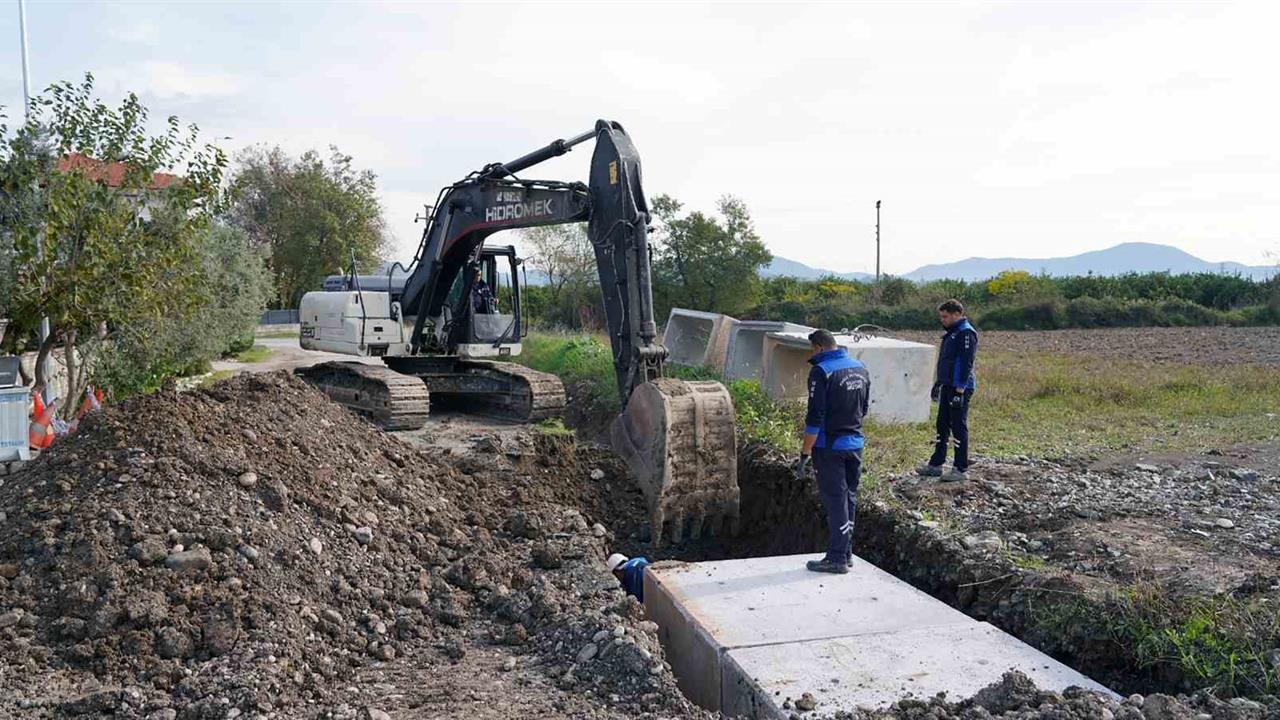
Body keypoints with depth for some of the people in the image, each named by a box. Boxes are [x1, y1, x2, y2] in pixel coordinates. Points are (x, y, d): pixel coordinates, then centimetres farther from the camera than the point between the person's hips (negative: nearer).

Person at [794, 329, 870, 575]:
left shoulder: (821, 372, -16)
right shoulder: (861, 369, 8)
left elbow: (815, 418, -19)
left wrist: (805, 454, -15)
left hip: (829, 446, -7)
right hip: (855, 444, 7)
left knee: (835, 501, -1)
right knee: (849, 498, 15)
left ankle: (837, 558, 5)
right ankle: (846, 553, 24)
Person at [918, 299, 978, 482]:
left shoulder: (966, 333, -15)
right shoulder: (951, 333, 16)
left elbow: (966, 364, -20)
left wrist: (960, 391, -23)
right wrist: (938, 383, 23)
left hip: (960, 389, -10)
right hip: (948, 387, 10)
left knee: (959, 428, -3)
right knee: (942, 426, 13)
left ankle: (961, 469, 5)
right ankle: (935, 465, 21)